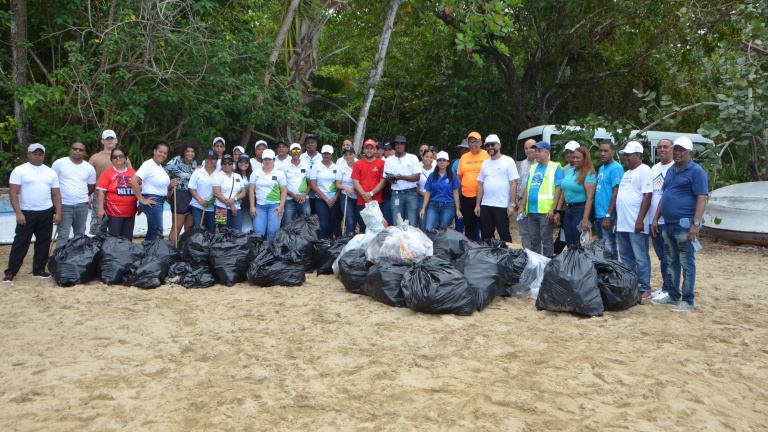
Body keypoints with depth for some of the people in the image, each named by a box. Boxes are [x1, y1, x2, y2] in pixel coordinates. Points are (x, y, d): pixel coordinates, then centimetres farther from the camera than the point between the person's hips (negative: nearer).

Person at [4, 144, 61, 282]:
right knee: (20, 243, -3)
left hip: (46, 213, 4)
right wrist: (18, 213, -14)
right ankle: (10, 272, 4)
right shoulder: (19, 170, 0)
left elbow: (56, 194, 11)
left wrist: (58, 213, 2)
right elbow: (13, 193, -6)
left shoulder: (51, 172, 11)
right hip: (26, 213, -4)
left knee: (44, 242, 7)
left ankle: (39, 270, 17)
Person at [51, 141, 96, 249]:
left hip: (82, 205, 3)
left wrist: (86, 197, 11)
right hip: (63, 205, -3)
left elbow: (91, 186, 19)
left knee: (80, 235, 10)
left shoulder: (89, 168, 7)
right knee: (63, 235, -6)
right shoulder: (59, 163, 0)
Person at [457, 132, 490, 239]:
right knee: (468, 226, 10)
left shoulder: (487, 155, 0)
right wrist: (463, 187, 7)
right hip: (466, 196, 4)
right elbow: (459, 176, 19)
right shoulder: (464, 157, 13)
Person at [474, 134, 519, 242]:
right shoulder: (485, 163, 16)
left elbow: (513, 184, -6)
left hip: (502, 206, -5)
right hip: (485, 206, 5)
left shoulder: (508, 161, -1)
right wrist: (477, 205, 11)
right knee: (486, 237, 8)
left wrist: (512, 204, -13)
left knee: (504, 236, -2)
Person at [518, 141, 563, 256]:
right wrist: (522, 206, 13)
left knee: (546, 239, -4)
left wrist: (552, 209, -17)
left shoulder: (555, 167, -2)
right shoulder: (533, 168, 18)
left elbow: (558, 189, -9)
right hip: (531, 211, 7)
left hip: (546, 212, -7)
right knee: (533, 240, 10)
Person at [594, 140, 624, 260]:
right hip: (598, 216, 9)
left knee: (608, 250, -7)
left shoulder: (616, 168, -10)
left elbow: (616, 194, -17)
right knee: (601, 249, 13)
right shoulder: (601, 168, 18)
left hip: (608, 217, -9)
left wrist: (608, 216, -21)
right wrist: (595, 216, 17)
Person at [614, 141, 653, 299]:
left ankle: (645, 289, 5)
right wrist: (616, 219, 19)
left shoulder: (644, 170, -8)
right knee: (625, 257, 12)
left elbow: (647, 196, -16)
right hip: (623, 224, 9)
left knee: (641, 258, -3)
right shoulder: (627, 174, 20)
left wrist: (640, 220, -21)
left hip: (636, 225, -9)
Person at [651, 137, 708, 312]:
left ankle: (687, 301, 4)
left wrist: (696, 224, -21)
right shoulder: (670, 171, 17)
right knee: (671, 262, 14)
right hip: (668, 225, 8)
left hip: (685, 225, -8)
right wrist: (656, 218, 16)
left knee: (687, 264, -3)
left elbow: (702, 199, -14)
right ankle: (673, 296, 24)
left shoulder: (696, 171, -7)